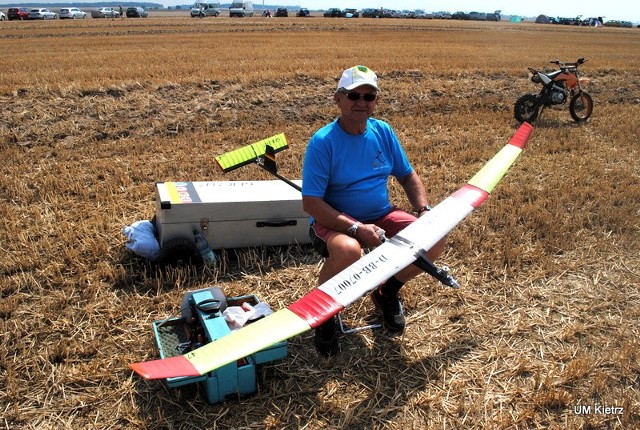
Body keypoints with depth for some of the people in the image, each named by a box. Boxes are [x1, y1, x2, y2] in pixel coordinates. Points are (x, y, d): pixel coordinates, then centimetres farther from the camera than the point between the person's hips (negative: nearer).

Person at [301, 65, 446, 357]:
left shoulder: (383, 132, 1)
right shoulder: (322, 142, -17)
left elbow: (408, 176, 11)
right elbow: (311, 203, -21)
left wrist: (424, 211, -7)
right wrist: (356, 228, -29)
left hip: (380, 216, 6)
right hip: (333, 222, -5)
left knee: (435, 240, -14)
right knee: (348, 251, -40)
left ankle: (387, 293, 15)